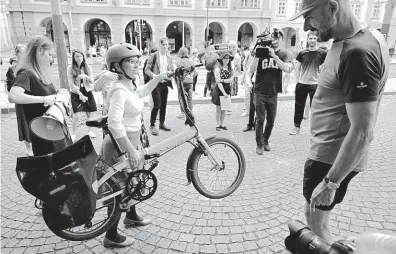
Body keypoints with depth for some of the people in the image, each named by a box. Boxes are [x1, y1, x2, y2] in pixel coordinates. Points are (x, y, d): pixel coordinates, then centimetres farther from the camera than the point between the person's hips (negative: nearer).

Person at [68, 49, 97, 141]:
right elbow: (71, 84, -9)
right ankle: (73, 134, 7)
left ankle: (89, 131, 29)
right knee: (76, 116, -9)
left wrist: (85, 76, -22)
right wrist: (80, 94, -17)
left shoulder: (87, 67, 1)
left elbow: (92, 81, -2)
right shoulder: (70, 68, -6)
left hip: (87, 92, 3)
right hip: (76, 94, -3)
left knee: (89, 114, 11)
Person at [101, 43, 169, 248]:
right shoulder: (119, 89, -24)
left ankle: (131, 216, 50)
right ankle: (112, 237, 24)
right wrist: (131, 150, -34)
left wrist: (158, 77, 22)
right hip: (121, 146, -10)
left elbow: (143, 92, 31)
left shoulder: (130, 86, 5)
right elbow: (114, 124, -34)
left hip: (131, 141, 10)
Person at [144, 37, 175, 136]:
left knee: (164, 105, 10)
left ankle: (162, 124, 24)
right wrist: (154, 76, -22)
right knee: (157, 105, -9)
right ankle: (152, 125, 6)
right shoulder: (154, 55, -6)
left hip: (165, 84, 5)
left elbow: (171, 71, 14)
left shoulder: (169, 58, 10)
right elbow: (147, 69, -7)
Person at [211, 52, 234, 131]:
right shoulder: (218, 68, -11)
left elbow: (231, 80, -7)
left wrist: (222, 80, -19)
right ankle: (218, 125, 16)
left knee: (224, 108, 10)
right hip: (219, 90, -4)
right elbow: (218, 82, -16)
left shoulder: (230, 68, 4)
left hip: (227, 90, 4)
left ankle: (222, 124, 21)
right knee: (219, 109, 4)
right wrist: (224, 93, -20)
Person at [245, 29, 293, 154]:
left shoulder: (283, 54, 3)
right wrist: (248, 82, -27)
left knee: (271, 120, 11)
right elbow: (250, 71, -6)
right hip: (260, 92, -2)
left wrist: (274, 55, -23)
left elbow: (288, 69, -15)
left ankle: (266, 140, 31)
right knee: (260, 120, -1)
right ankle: (259, 145, 11)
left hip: (273, 93, 3)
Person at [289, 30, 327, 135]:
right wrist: (297, 81, 1)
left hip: (315, 84, -2)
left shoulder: (323, 53, -2)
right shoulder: (302, 53, 3)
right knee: (299, 106, 9)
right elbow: (297, 68, 8)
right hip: (301, 84, 2)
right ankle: (297, 126, 23)